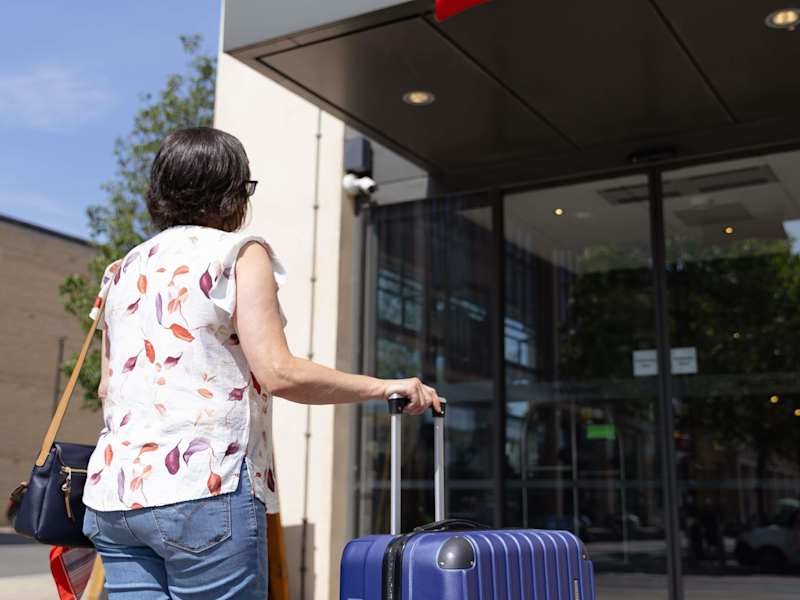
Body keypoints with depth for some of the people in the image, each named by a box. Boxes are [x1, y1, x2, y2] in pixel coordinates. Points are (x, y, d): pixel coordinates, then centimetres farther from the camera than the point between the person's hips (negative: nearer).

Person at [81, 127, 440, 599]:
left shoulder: (125, 270, 17)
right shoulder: (239, 254, -2)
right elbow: (278, 373, -13)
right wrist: (382, 387, -4)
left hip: (115, 494, 7)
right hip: (203, 489, -6)